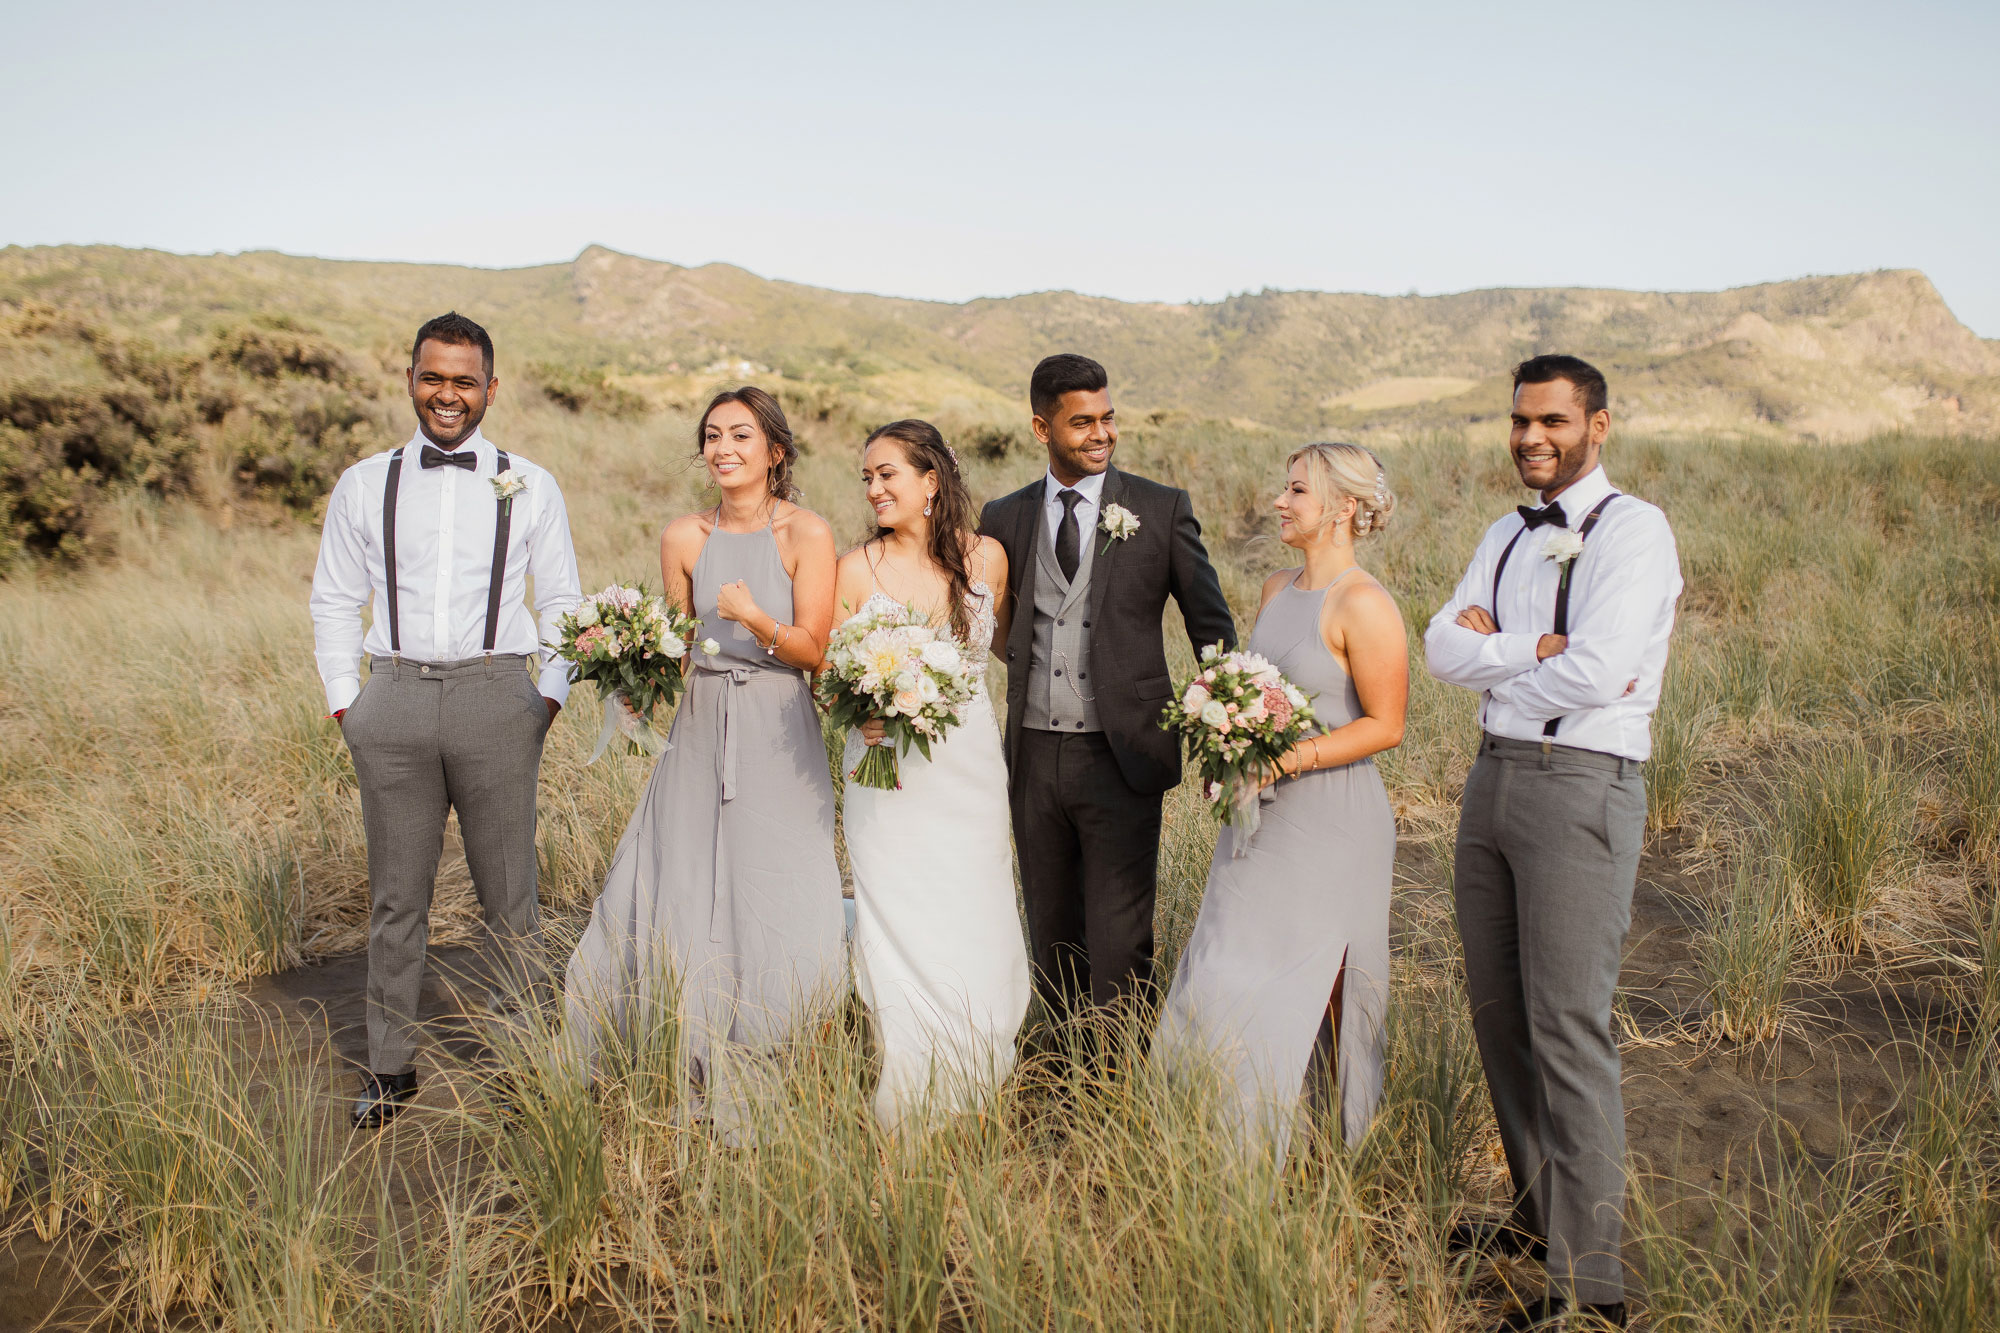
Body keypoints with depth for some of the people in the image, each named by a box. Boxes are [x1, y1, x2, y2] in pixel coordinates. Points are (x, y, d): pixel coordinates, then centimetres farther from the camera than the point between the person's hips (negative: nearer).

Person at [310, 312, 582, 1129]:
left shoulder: (529, 487, 7)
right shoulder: (363, 486, 9)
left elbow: (562, 603, 10)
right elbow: (334, 602, 13)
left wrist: (550, 697, 1)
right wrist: (344, 702, 5)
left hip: (495, 697, -1)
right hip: (394, 699, 1)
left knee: (509, 894, 4)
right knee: (396, 897, 8)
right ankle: (391, 1069, 20)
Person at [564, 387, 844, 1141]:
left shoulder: (806, 534, -3)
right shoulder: (684, 538, 7)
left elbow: (813, 651, -7)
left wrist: (754, 615, -23)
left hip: (778, 744, -3)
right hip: (700, 736, 3)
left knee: (778, 909, -3)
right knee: (679, 902, 2)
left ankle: (766, 1092, 13)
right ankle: (699, 1077, 18)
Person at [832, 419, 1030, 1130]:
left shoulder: (986, 557, 1)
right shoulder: (857, 568, -5)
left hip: (968, 771, 2)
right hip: (889, 773, -2)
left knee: (976, 934, 5)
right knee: (901, 935, -1)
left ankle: (972, 1102, 24)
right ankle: (904, 1112, 15)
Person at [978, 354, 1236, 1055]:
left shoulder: (1161, 509, -1)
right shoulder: (1005, 518, 8)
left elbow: (1212, 628, 2)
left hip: (1121, 758, -3)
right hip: (1035, 756, 4)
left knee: (1118, 946, -2)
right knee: (1053, 939, 15)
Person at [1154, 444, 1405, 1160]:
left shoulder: (1363, 604, -14)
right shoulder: (1275, 589, 11)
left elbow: (1385, 725, -15)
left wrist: (1287, 759, -21)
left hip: (1330, 821, -8)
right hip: (1261, 815, 8)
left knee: (1310, 988, 1)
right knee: (1230, 976, 9)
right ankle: (1235, 1146, 22)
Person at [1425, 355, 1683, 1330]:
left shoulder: (1631, 530, -7)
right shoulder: (1506, 538, 16)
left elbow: (1599, 671, -19)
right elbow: (1443, 648, 4)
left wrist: (1493, 661, -3)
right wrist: (1540, 650, -12)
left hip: (1581, 785, -7)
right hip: (1493, 777, 8)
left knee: (1568, 1027, -7)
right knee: (1498, 1011, 13)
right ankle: (1539, 1214, 30)